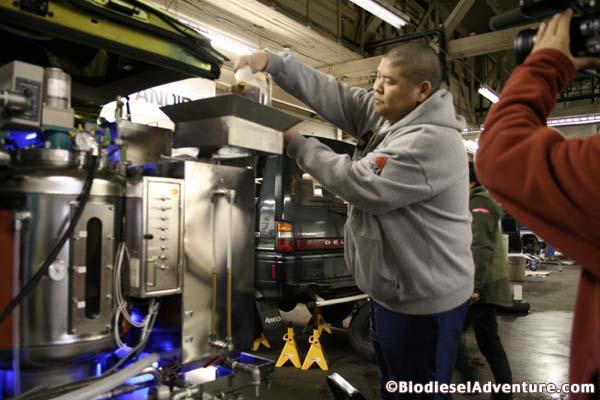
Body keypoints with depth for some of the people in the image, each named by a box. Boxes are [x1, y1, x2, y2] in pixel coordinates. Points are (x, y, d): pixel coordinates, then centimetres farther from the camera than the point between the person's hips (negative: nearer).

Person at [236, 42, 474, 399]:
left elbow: (361, 185, -25)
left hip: (423, 300, -9)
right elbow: (331, 93, 1)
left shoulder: (431, 142, -25)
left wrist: (298, 144, -15)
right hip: (392, 288, 9)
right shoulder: (382, 114, 4)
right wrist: (272, 62, -10)